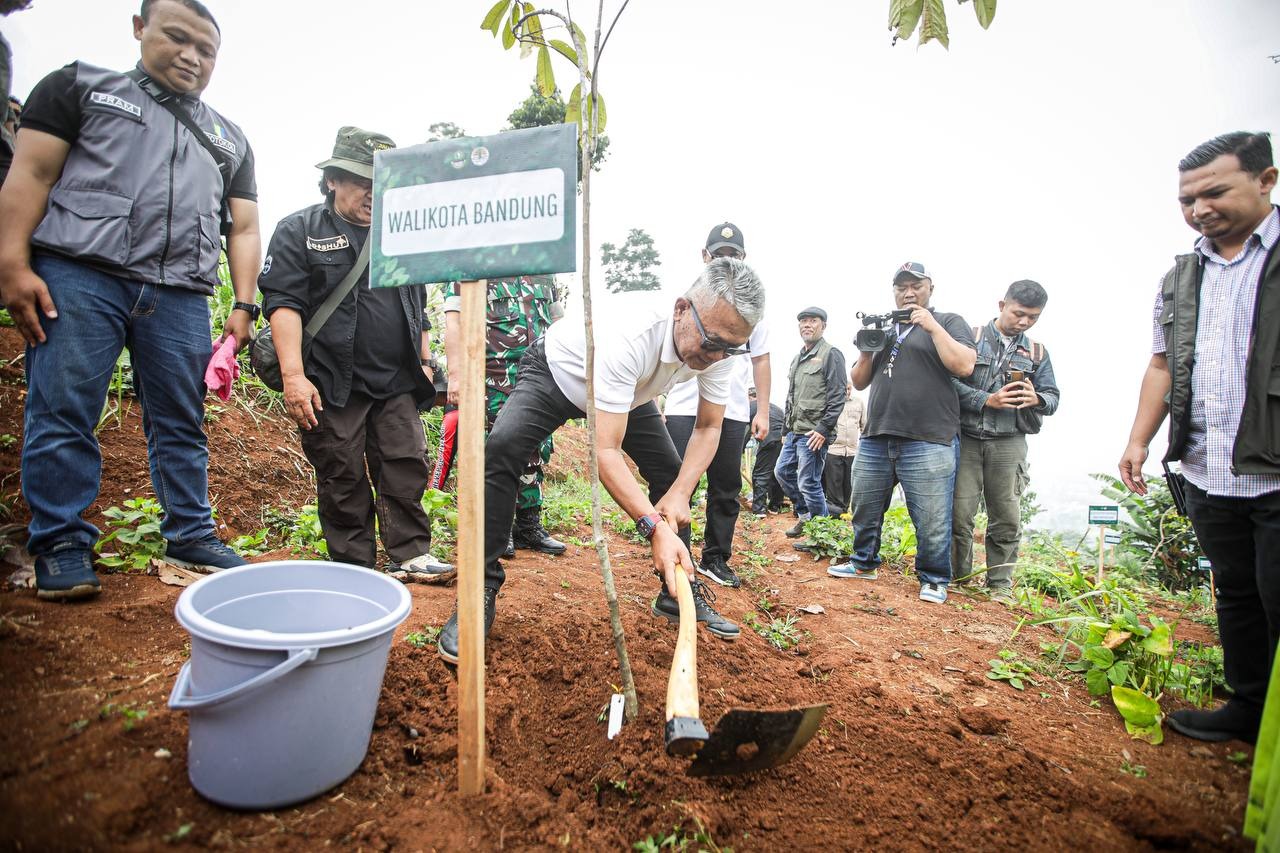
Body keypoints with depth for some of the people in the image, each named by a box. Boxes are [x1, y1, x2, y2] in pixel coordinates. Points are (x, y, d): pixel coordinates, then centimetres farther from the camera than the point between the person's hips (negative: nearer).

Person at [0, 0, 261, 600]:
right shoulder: (81, 86, 15)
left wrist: (244, 306, 5)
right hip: (78, 276, -2)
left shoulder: (230, 139, 23)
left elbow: (244, 228, 18)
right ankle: (61, 544, 5)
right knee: (63, 413, -4)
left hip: (180, 296, 3)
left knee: (181, 423, 2)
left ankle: (191, 536, 8)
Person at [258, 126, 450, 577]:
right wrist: (293, 374, -17)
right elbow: (283, 302, -7)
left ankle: (410, 553, 10)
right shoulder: (299, 230, 3)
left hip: (398, 384, 4)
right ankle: (354, 566, 13)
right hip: (333, 385, -3)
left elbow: (418, 305, 23)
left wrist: (424, 361, 16)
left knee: (407, 468, 0)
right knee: (342, 479, 2)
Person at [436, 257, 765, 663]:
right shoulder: (630, 338, -45)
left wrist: (680, 494, -27)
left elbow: (708, 428, -12)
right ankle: (481, 591, -18)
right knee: (502, 447, -30)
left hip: (629, 390, 6)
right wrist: (654, 526, -53)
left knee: (672, 474, -2)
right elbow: (605, 451, -44)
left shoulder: (717, 342, -24)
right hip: (557, 370, -6)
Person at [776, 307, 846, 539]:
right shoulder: (797, 359, 18)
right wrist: (785, 429, 21)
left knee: (808, 483, -6)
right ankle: (804, 515, 30)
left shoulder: (831, 354, -7)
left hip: (814, 433, -9)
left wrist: (823, 429, -20)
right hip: (794, 431, 9)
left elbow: (837, 397, -14)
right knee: (782, 471, 14)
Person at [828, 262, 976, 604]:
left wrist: (932, 326, -9)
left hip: (929, 443, -5)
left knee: (932, 520, -3)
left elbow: (964, 366, -9)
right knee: (865, 509, 13)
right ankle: (864, 563, 31)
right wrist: (866, 349, 1)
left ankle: (933, 579, 15)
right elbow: (859, 382, 18)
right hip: (875, 440, 5)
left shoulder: (948, 322, 8)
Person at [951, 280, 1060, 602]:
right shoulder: (972, 338, 2)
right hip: (967, 438, -3)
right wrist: (987, 400, -16)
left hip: (1009, 443, 3)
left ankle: (1000, 584, 15)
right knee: (959, 512, -2)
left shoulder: (1037, 352, 14)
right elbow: (950, 380, -6)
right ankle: (959, 577, 13)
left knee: (1007, 517, 3)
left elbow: (1052, 397, 13)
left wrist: (1036, 399, -10)